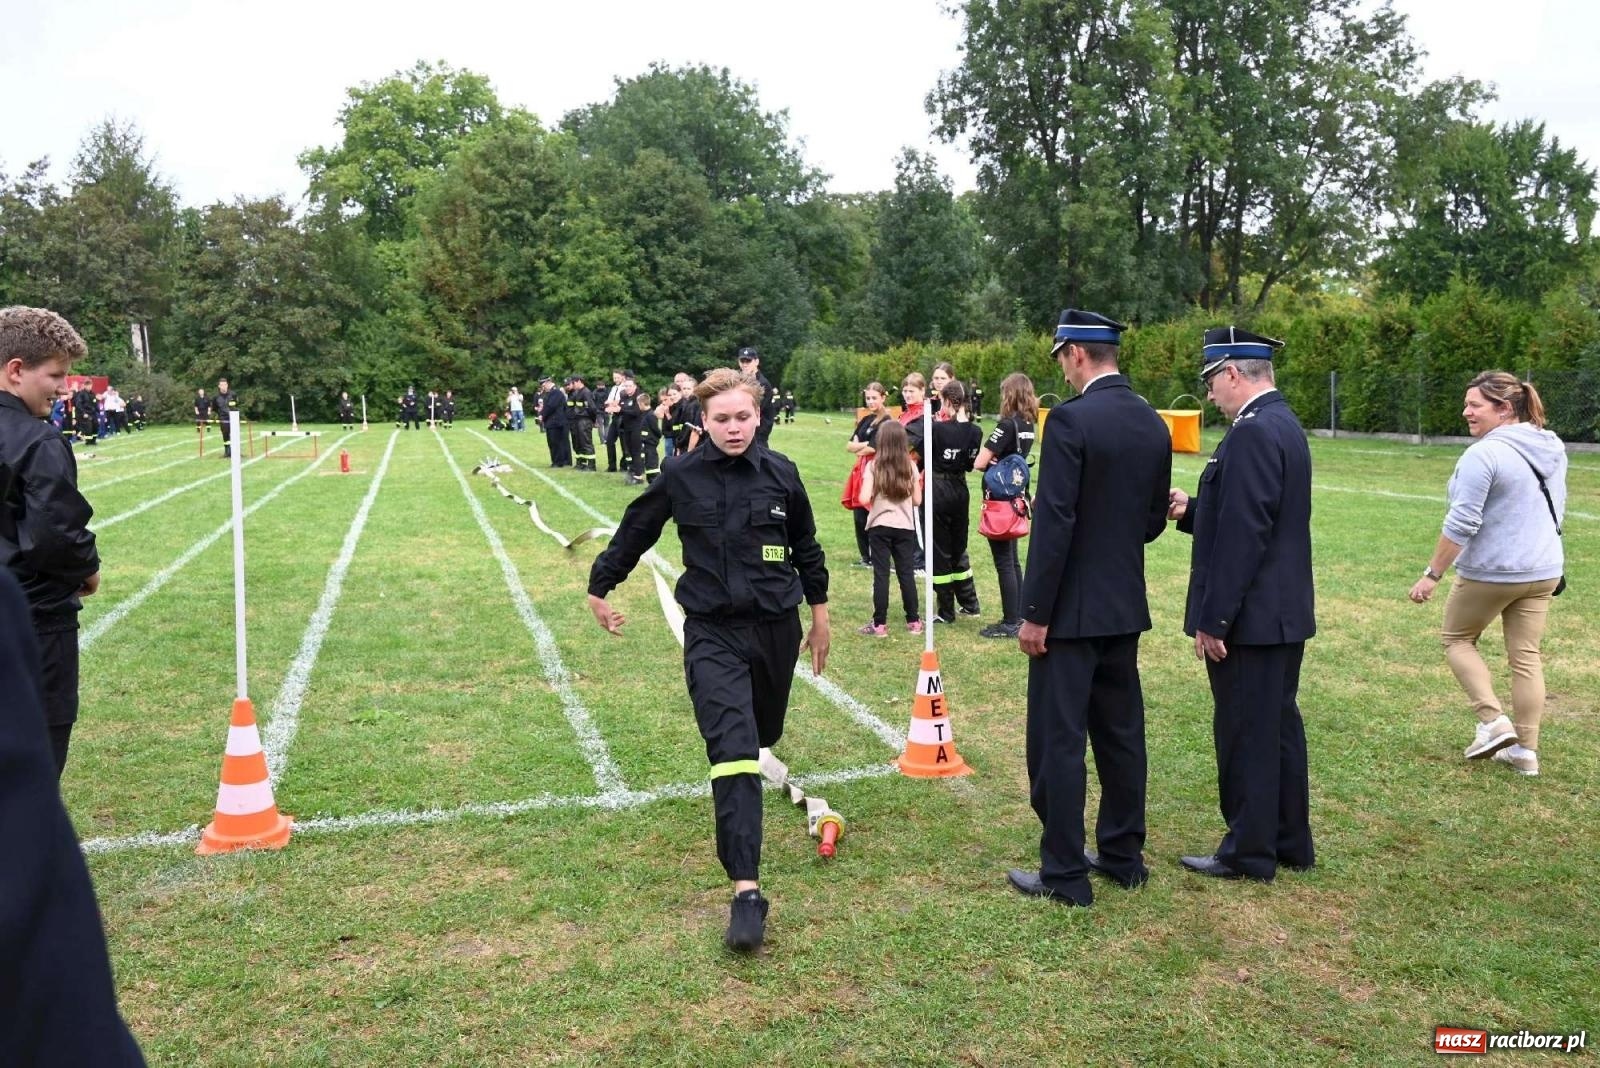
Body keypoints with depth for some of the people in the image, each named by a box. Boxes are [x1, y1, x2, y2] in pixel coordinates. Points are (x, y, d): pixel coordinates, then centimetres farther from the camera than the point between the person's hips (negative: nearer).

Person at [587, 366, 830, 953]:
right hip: (712, 633, -2)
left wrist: (819, 615, 17)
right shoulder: (680, 476, -7)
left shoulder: (780, 472, -3)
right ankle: (746, 890, -17)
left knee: (762, 735, 19)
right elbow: (634, 532, 9)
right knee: (731, 748, -16)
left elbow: (805, 546, 10)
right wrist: (600, 586, 18)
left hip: (776, 627, 2)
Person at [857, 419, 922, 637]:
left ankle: (880, 624, 3)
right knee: (907, 573, 10)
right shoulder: (911, 467, 0)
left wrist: (873, 500, 6)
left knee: (881, 574, 1)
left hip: (880, 526, -2)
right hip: (905, 527, 2)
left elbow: (864, 499, -15)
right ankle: (913, 621, 17)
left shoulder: (873, 466, -8)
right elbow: (917, 501, 3)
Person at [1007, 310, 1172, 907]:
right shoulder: (1154, 425, 7)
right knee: (1121, 733, 16)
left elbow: (1054, 523, -20)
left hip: (1071, 609, -8)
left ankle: (1064, 874, 8)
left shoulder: (1071, 420, -16)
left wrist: (1034, 612, -15)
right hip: (1126, 607, 8)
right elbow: (1154, 522, 13)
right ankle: (1123, 855, 27)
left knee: (1058, 740, 0)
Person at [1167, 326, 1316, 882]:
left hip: (1252, 616, -10)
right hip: (1285, 611, 10)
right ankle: (1290, 842, 29)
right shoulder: (1285, 424, 12)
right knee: (1279, 727, 18)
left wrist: (1212, 619, -20)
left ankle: (1249, 852, 14)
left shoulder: (1251, 433, -20)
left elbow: (1243, 537, -24)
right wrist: (1193, 509, 8)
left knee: (1245, 735, 2)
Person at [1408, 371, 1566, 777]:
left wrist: (1432, 574, -15)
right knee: (1527, 656, 12)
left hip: (1491, 572, -7)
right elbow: (1555, 509, 17)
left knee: (1458, 639, 15)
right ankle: (1526, 749, 16)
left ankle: (1493, 721, 4)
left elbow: (1461, 524, -21)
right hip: (1543, 571, 7)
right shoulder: (1552, 447, 7)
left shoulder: (1484, 454, -20)